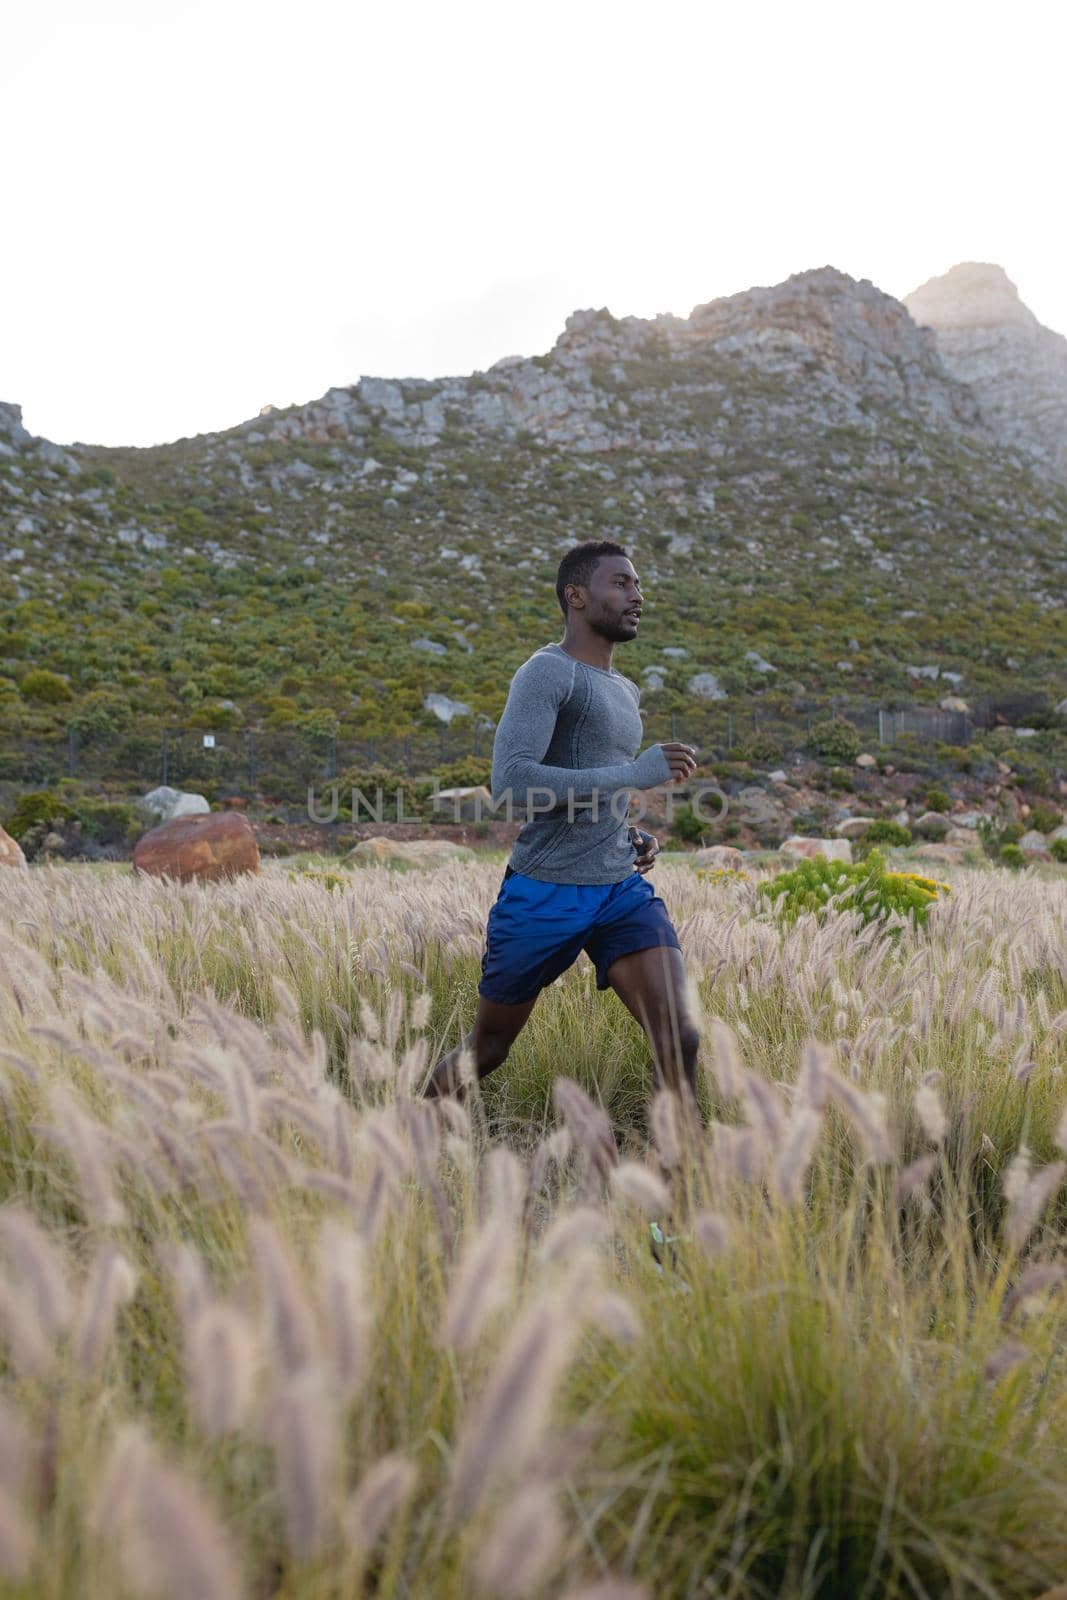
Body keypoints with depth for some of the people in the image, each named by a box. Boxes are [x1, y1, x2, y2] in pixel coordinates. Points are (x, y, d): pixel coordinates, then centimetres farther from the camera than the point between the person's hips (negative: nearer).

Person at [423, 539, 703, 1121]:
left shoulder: (625, 691, 17)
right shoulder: (548, 671, -10)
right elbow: (510, 782, -24)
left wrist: (631, 836, 10)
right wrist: (634, 774, -24)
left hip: (624, 891, 6)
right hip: (543, 894, -6)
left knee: (680, 1038, -13)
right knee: (486, 1050, 11)